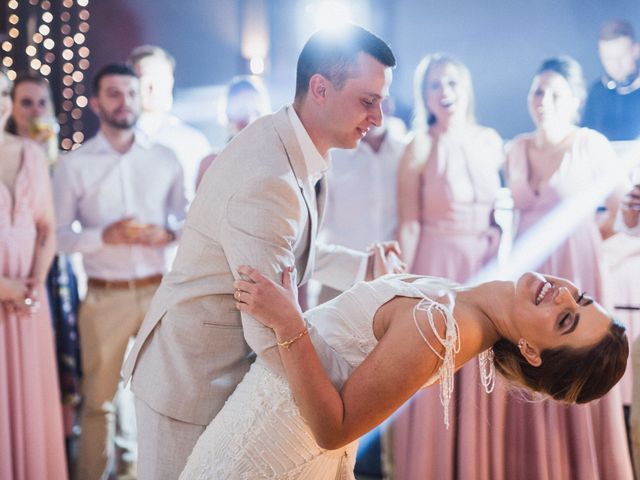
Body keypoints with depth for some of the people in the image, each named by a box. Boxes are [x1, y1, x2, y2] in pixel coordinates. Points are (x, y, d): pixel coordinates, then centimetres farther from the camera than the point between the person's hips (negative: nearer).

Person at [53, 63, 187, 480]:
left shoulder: (165, 158, 6)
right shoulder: (73, 165, -1)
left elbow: (186, 218, 10)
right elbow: (61, 234, -3)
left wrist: (168, 234, -12)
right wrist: (106, 235, -19)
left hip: (160, 290, 2)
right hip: (105, 296, -2)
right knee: (99, 396, 10)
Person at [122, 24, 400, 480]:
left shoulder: (282, 141, 1)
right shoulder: (268, 181, -29)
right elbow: (272, 333, -29)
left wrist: (367, 266, 9)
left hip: (229, 369, 9)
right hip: (193, 381, -9)